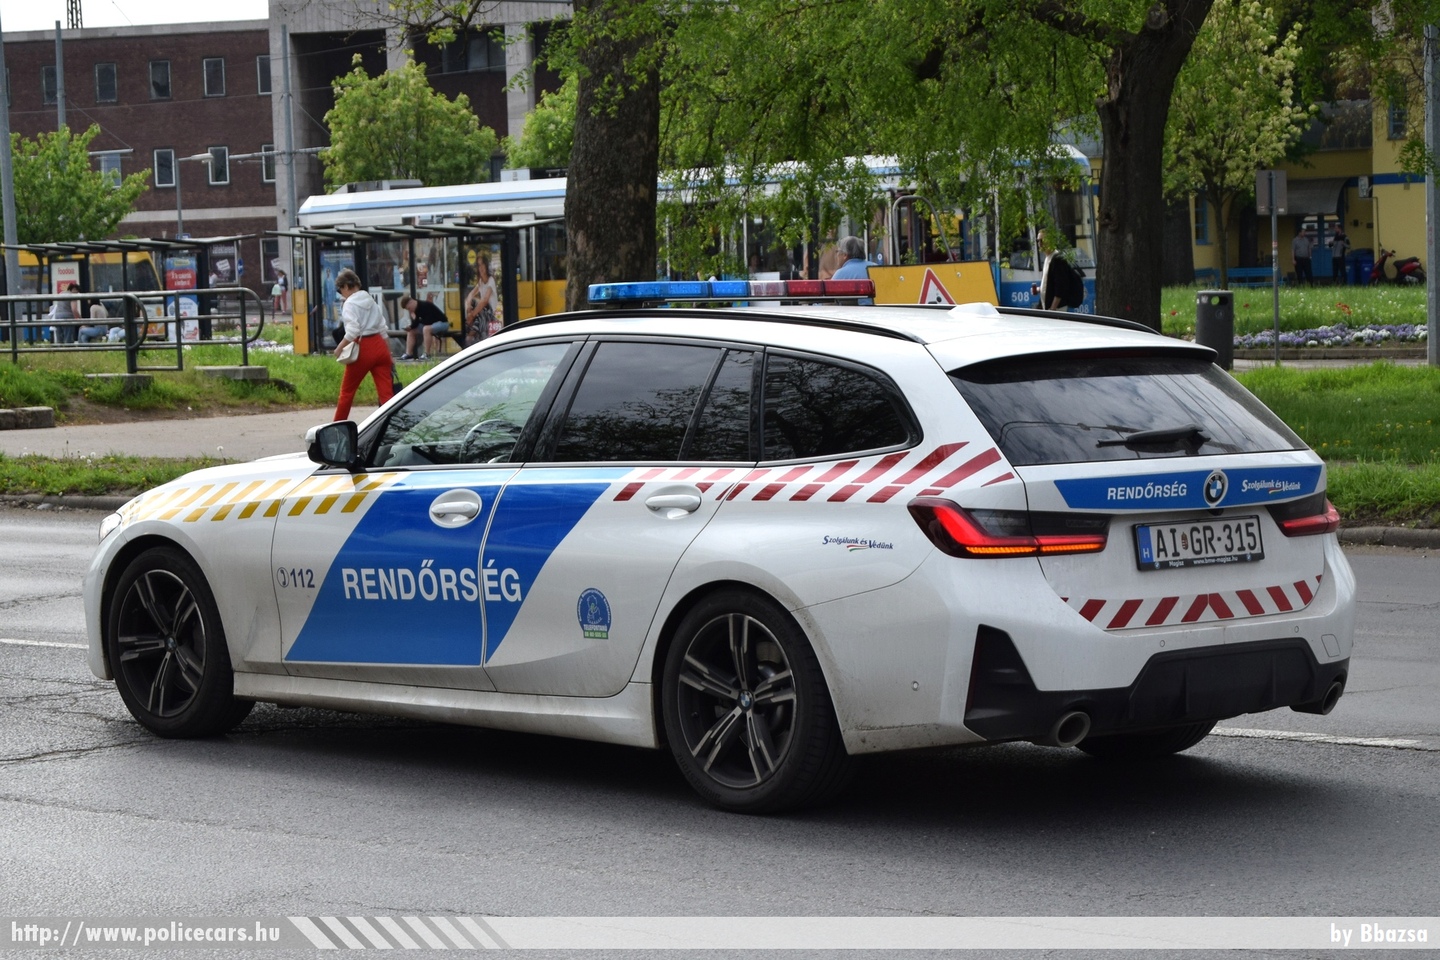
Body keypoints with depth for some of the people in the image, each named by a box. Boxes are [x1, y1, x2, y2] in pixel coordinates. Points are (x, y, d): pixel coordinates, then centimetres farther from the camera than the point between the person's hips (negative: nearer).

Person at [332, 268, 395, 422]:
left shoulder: (350, 304, -7)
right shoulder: (371, 300, 16)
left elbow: (353, 330, -20)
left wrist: (339, 347, -13)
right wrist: (389, 354, 22)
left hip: (363, 347, -6)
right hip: (380, 346, 6)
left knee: (347, 391, 12)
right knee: (386, 392, -1)